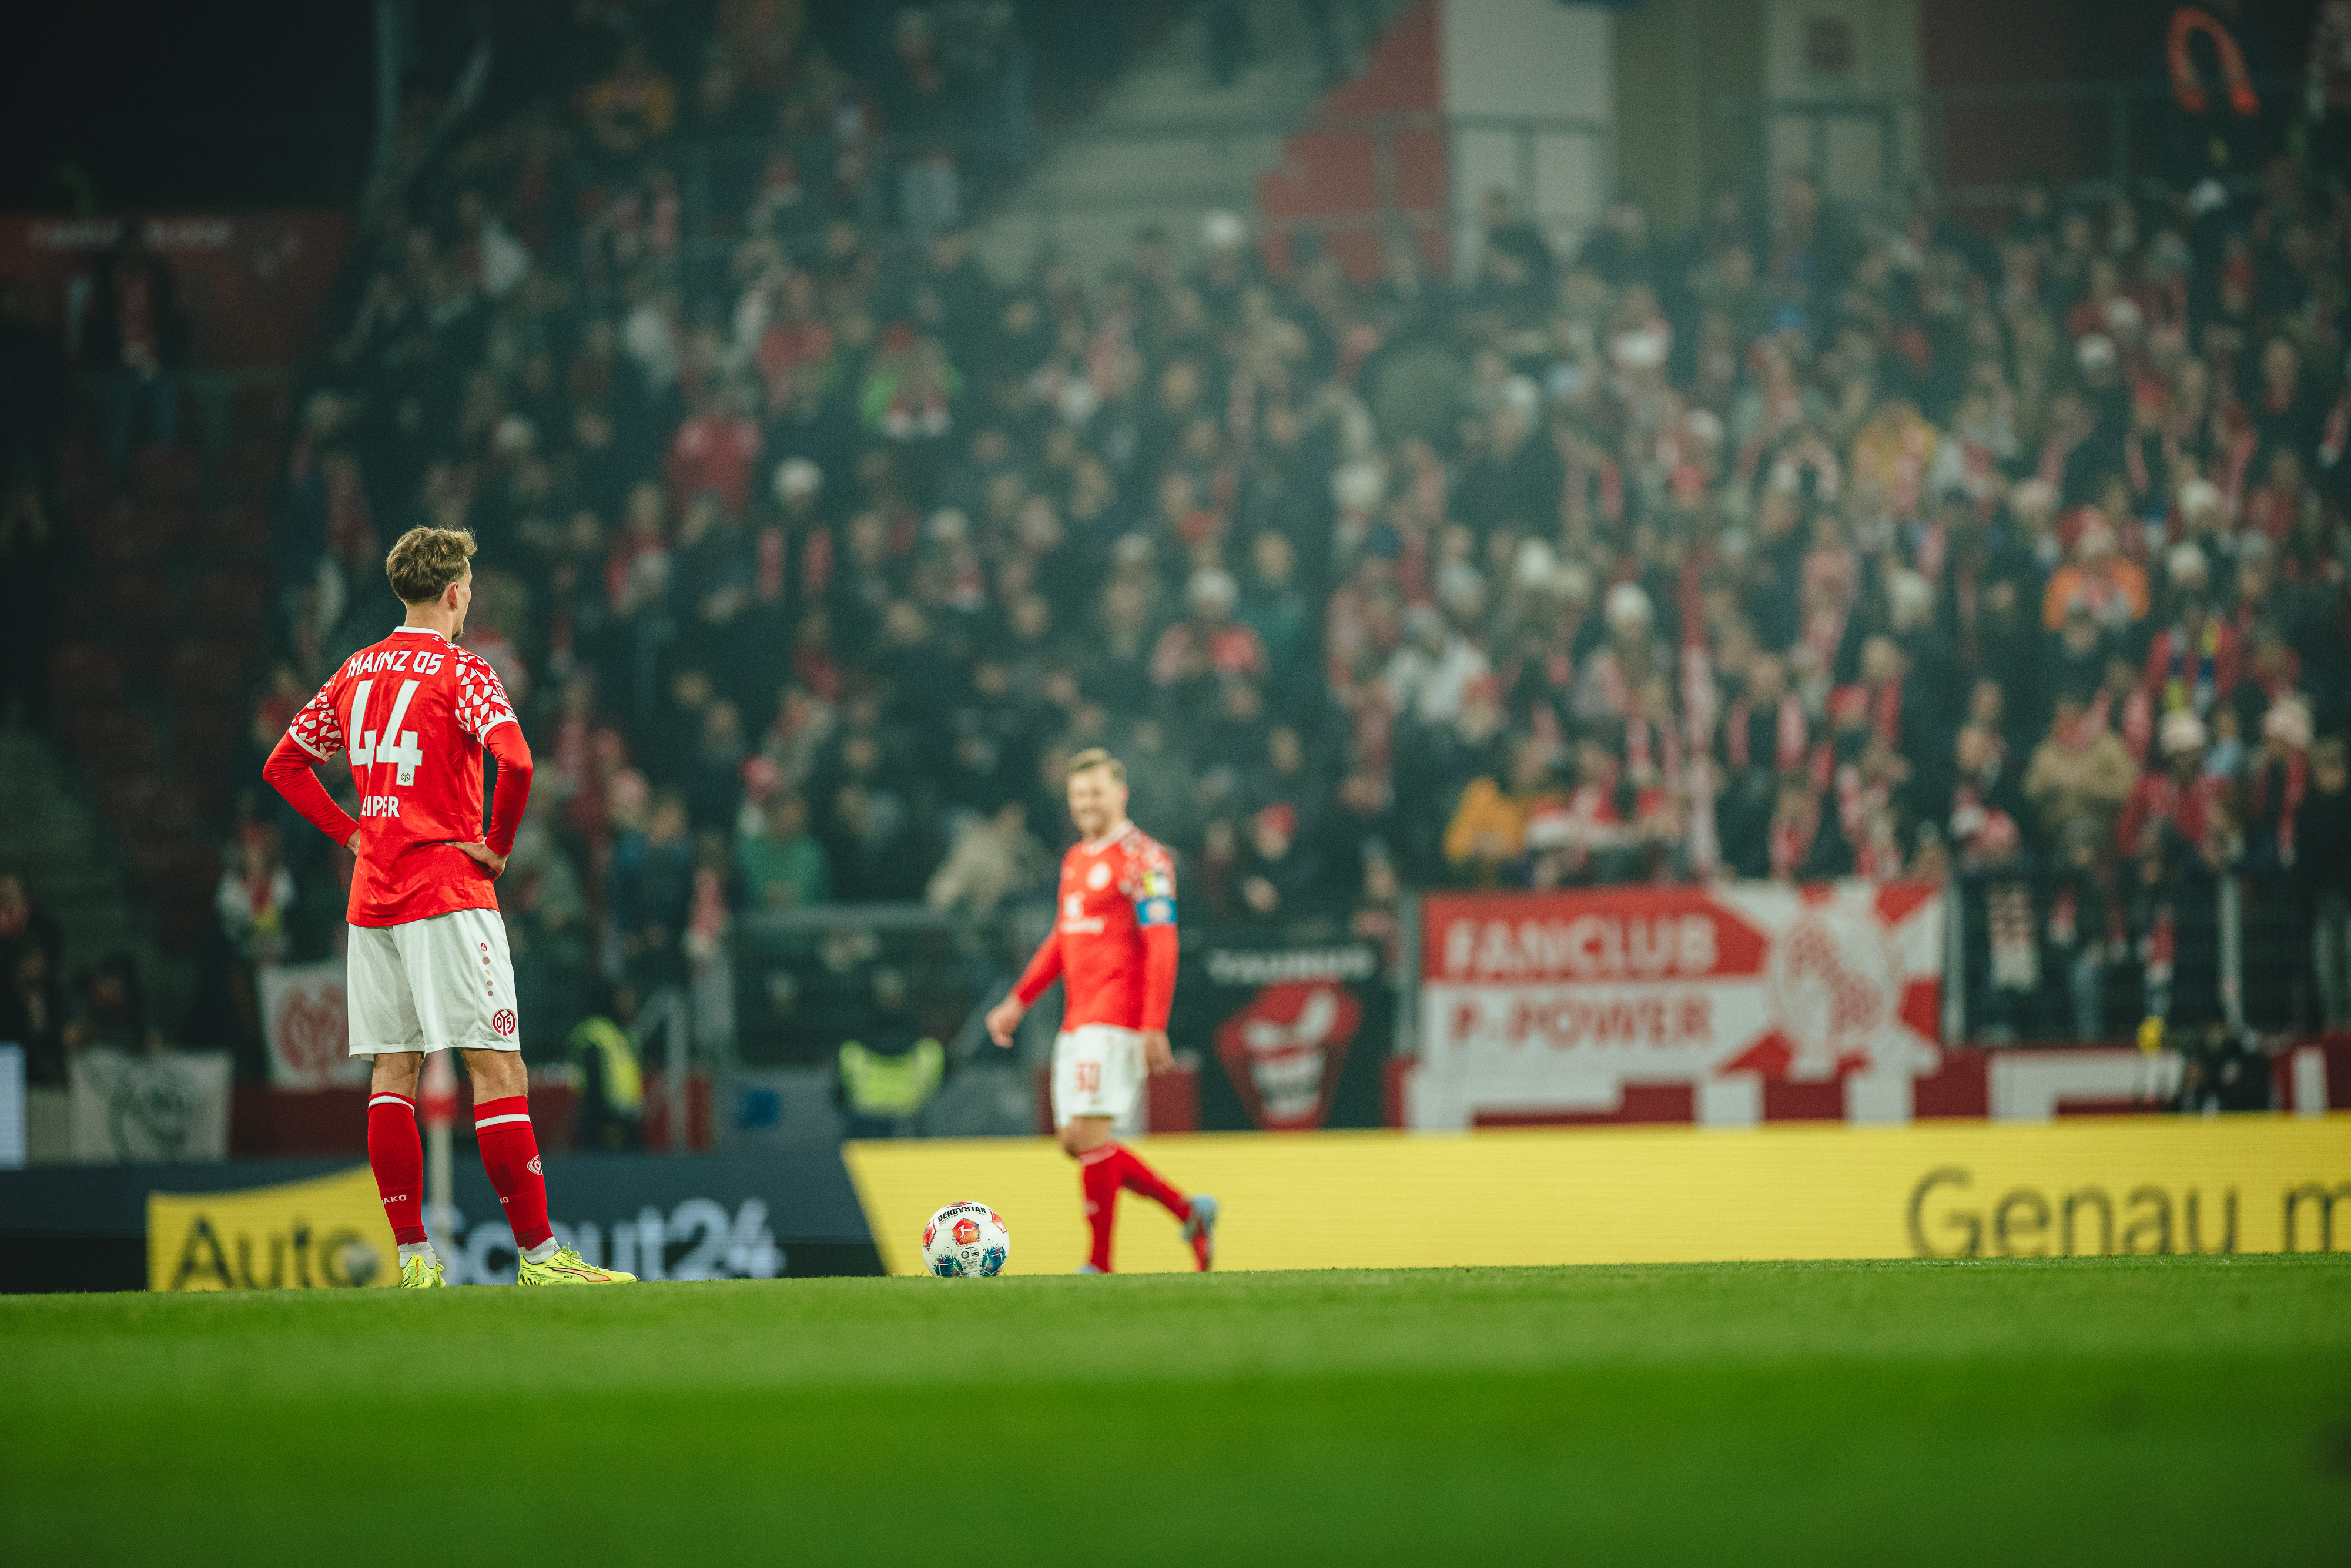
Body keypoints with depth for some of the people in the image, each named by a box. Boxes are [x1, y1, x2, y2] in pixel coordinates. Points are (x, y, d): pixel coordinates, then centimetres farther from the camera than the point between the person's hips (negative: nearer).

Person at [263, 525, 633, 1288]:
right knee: (498, 1067, -7)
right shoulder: (461, 672, -8)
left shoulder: (356, 672, 12)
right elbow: (515, 762, -24)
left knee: (393, 1073, 7)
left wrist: (354, 833, 16)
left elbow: (283, 764, 19)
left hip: (372, 896, 7)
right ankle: (538, 1253, -10)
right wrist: (498, 846, -9)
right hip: (447, 892, -7)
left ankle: (412, 1254, 6)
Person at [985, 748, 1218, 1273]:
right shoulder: (1077, 859, 18)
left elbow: (1162, 948, -15)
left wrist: (1154, 1028, -22)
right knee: (1076, 1143, 7)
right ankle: (1190, 1213, 18)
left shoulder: (1143, 861, -9)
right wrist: (1018, 1002, 21)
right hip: (1077, 1021, 9)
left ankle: (1100, 1265, -9)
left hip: (1116, 1020, -9)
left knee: (1089, 1134, -15)